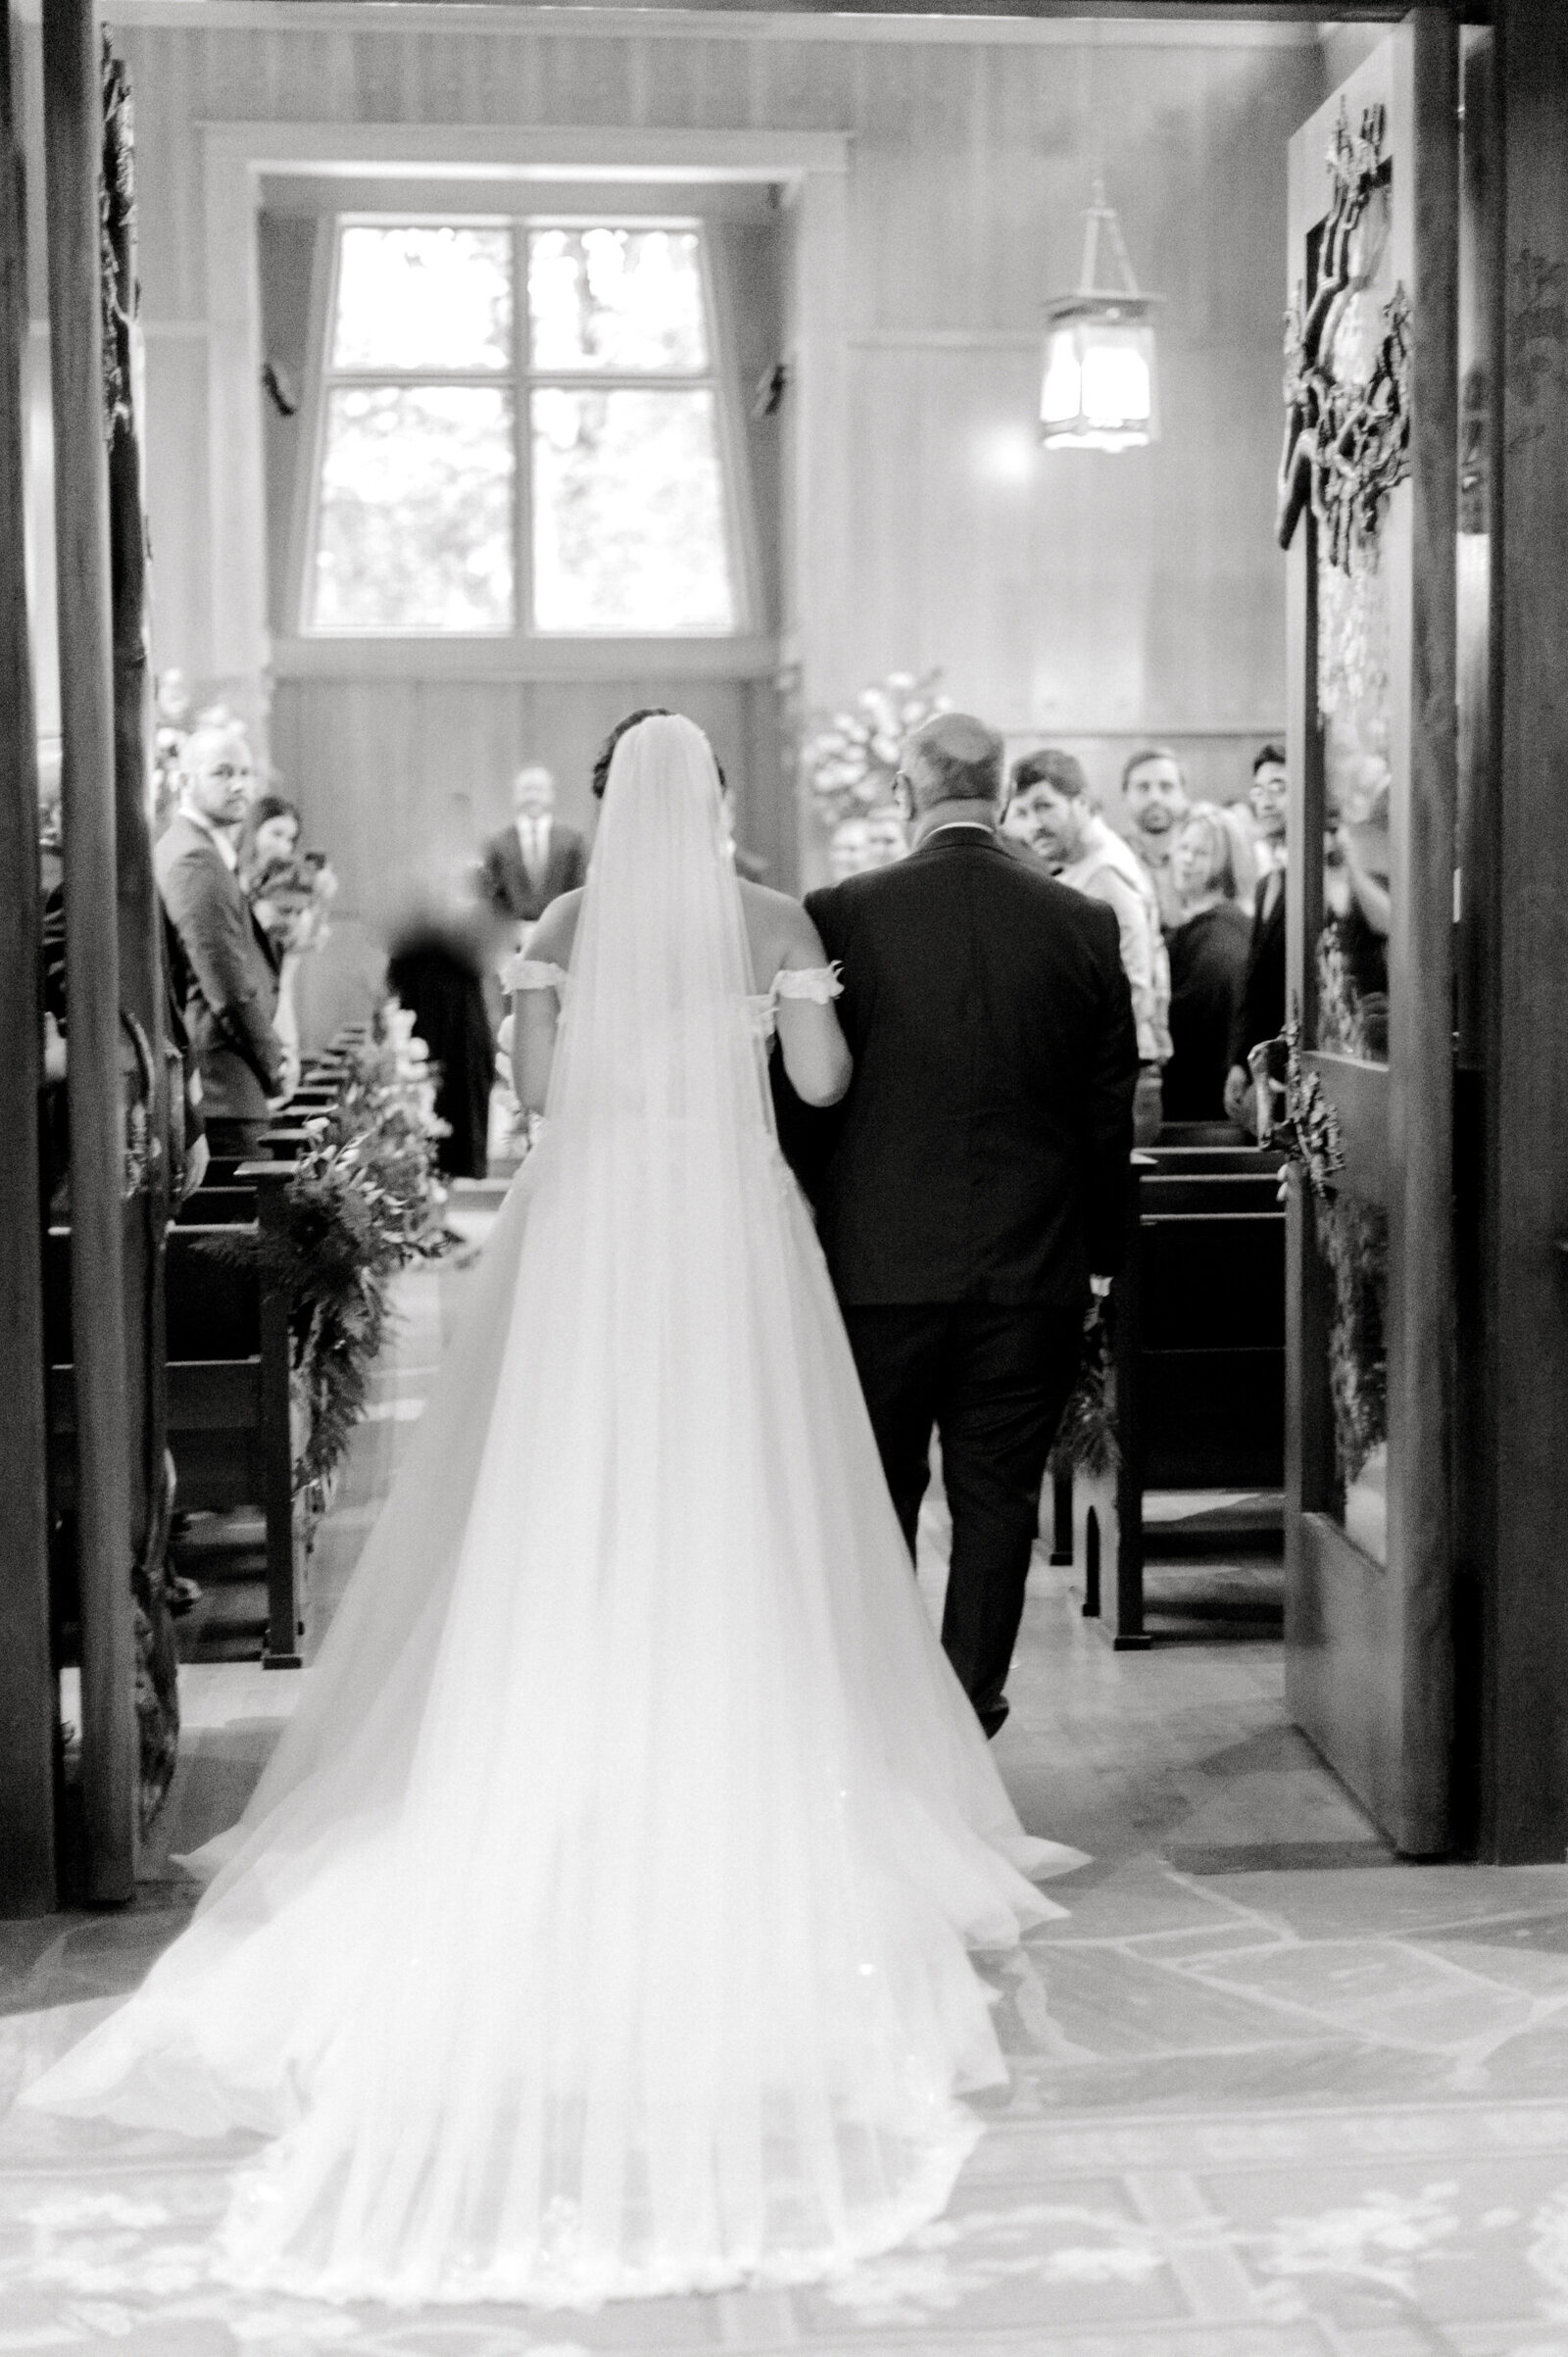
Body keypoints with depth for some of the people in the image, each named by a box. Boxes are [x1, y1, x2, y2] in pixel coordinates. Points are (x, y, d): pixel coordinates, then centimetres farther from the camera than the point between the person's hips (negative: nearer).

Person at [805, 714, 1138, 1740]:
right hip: (1035, 1269, 1)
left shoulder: (842, 914, -7)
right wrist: (1100, 1249, 14)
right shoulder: (1084, 923, -1)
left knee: (876, 1494, 12)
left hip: (879, 1262, -1)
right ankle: (969, 1713, 11)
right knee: (998, 1498, 8)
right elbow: (1111, 1109, 4)